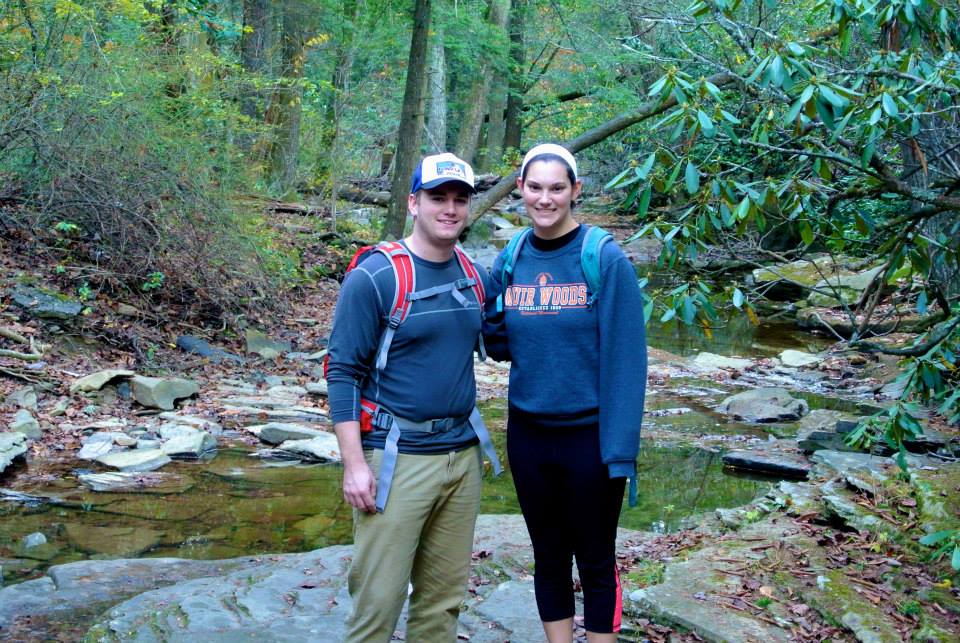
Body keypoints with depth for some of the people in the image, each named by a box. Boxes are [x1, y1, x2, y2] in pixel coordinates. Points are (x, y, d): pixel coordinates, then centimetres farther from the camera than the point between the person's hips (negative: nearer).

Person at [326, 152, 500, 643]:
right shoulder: (375, 276, -9)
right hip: (397, 458, -6)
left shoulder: (472, 275, 9)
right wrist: (354, 464, -15)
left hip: (462, 455, 6)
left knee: (444, 595, 13)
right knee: (379, 597, -3)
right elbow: (342, 372, -10)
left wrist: (475, 443, 13)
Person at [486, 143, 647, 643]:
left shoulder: (605, 259, -12)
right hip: (528, 435, 4)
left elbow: (624, 358, -14)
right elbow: (501, 346, 10)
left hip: (589, 436, -4)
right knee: (548, 557, 16)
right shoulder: (510, 261, 2)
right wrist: (486, 311, -12)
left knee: (595, 561, 10)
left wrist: (620, 450, -17)